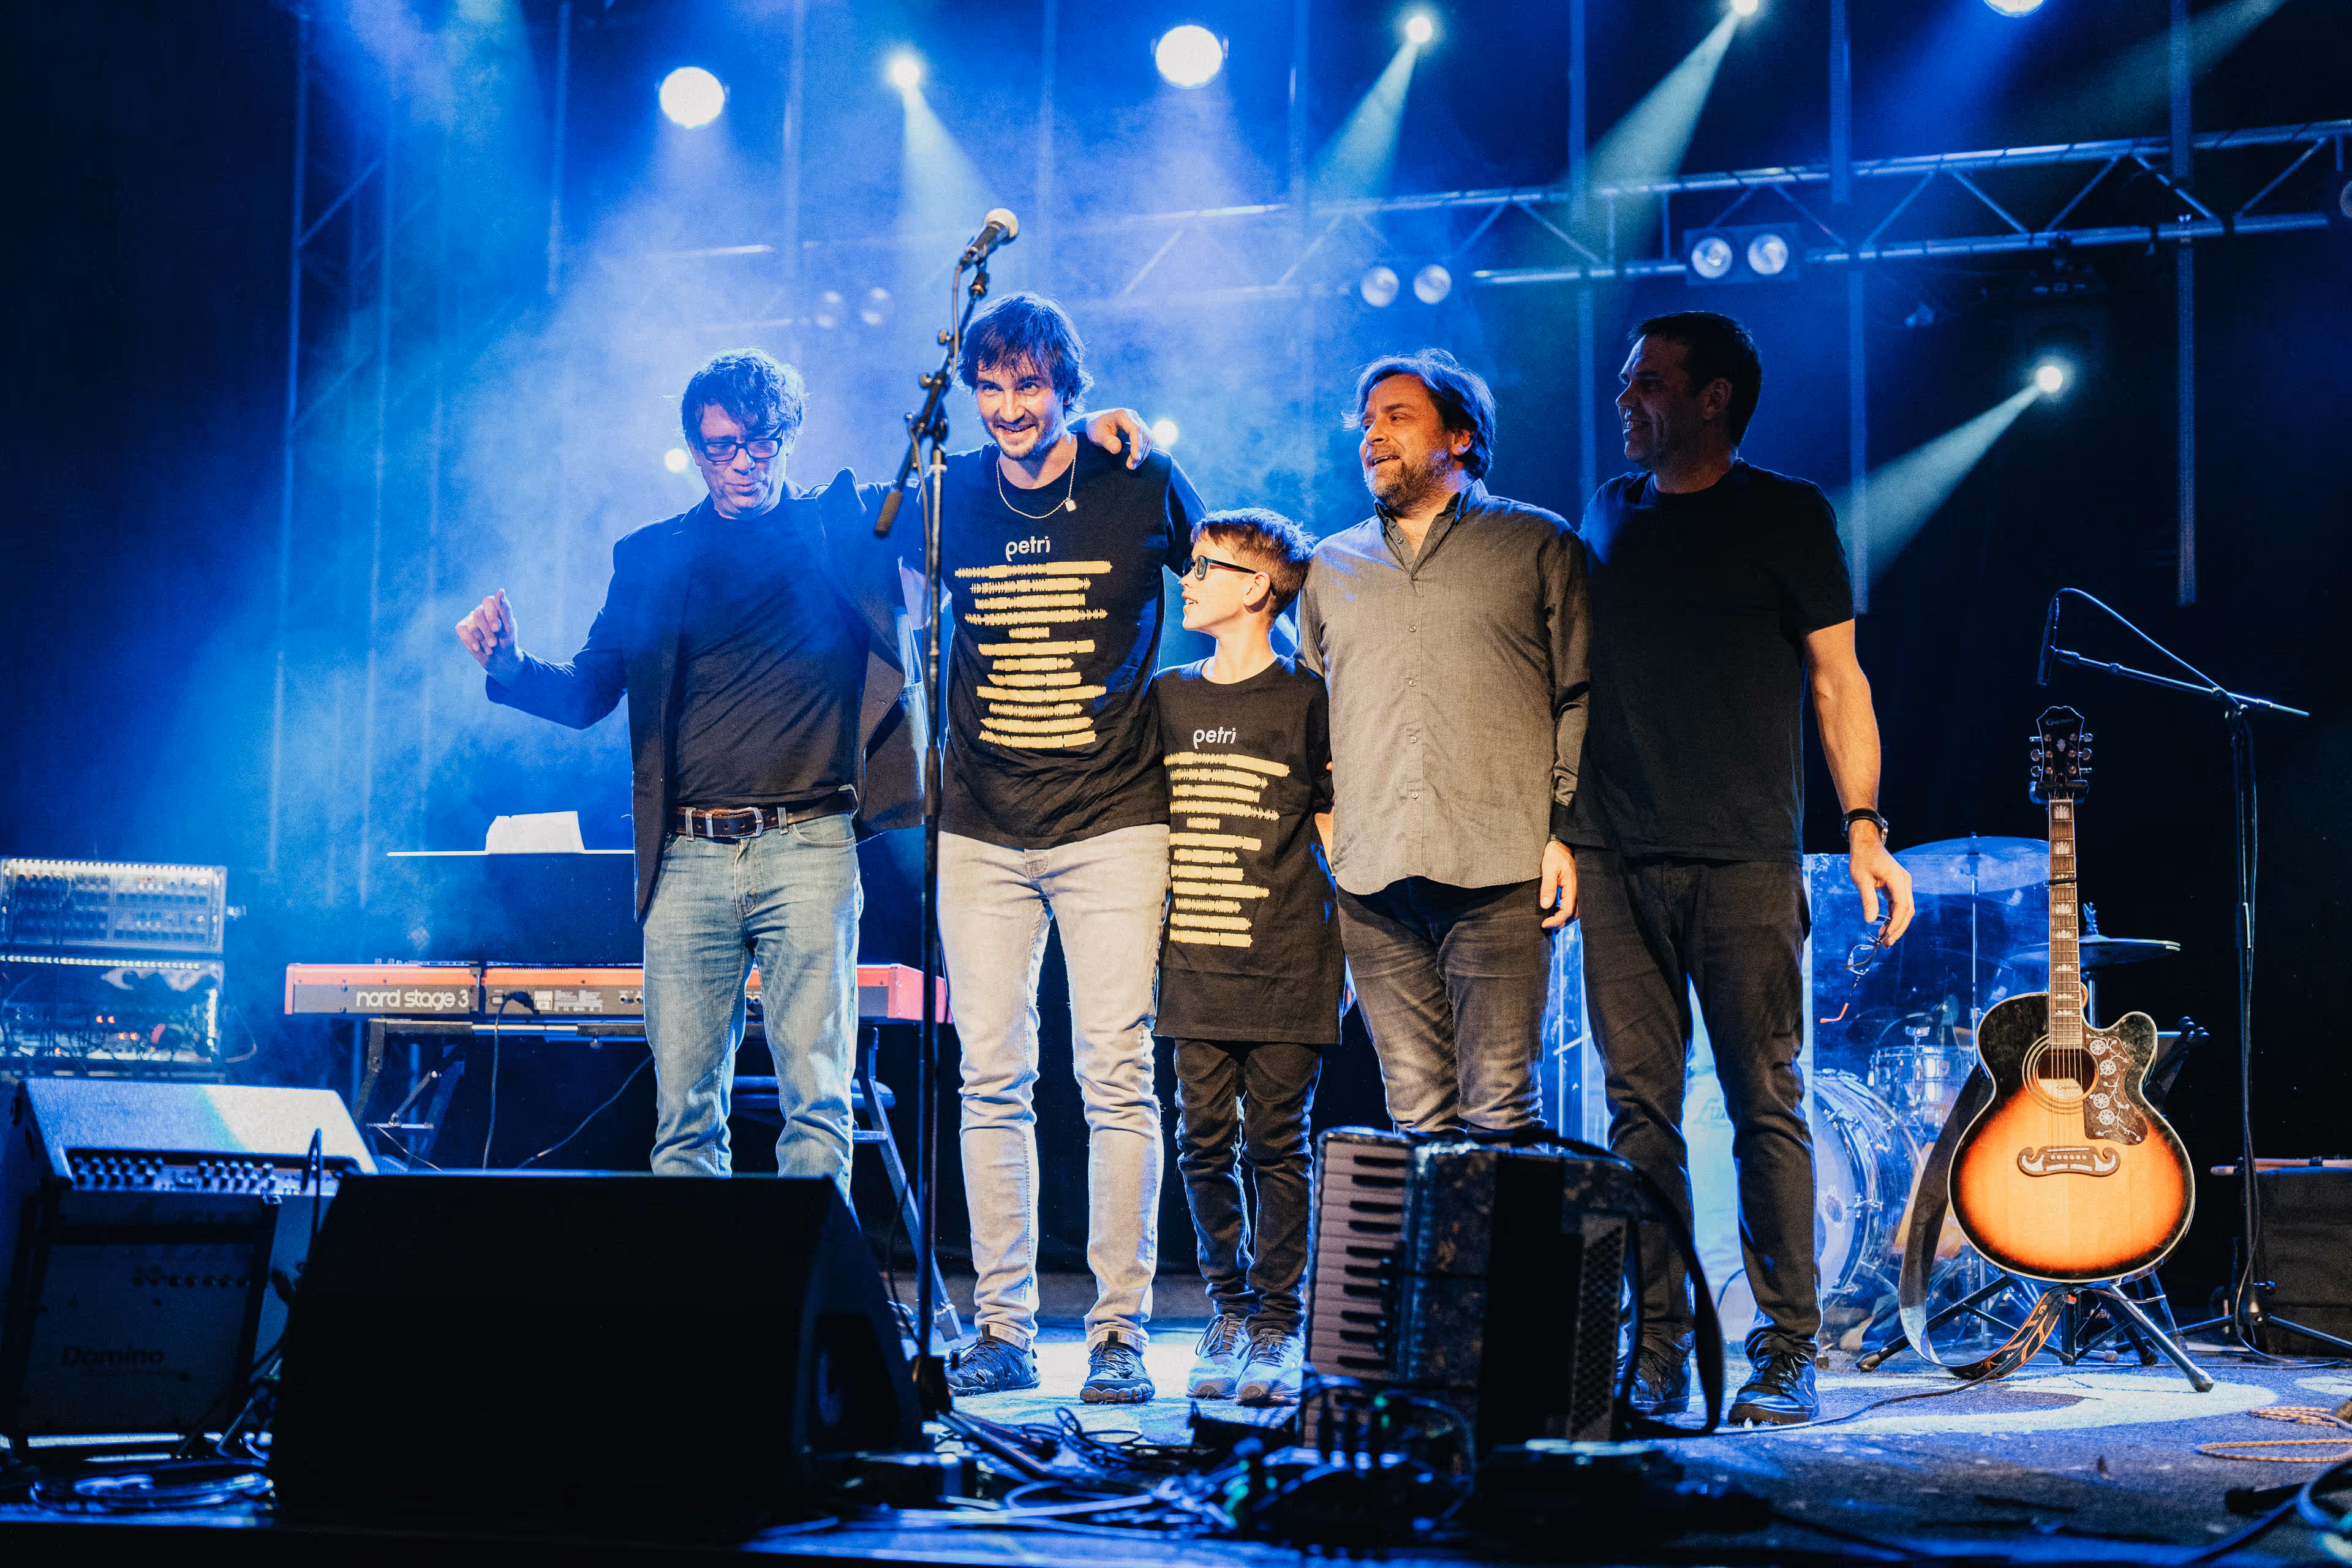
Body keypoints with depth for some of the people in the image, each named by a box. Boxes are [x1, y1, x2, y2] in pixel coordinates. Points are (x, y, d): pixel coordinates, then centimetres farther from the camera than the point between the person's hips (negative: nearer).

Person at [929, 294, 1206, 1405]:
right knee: (991, 1081, 2)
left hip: (1113, 823, -3)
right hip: (982, 832, 3)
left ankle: (1120, 1333, 0)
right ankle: (1003, 1328, 9)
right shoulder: (948, 497, 7)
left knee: (1116, 1078, -7)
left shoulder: (1142, 487, 0)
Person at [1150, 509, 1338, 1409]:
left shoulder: (1306, 701, 0)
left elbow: (1335, 832, 2)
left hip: (1284, 965, -4)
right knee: (1205, 1141, 4)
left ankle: (1277, 1325, 6)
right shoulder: (1169, 697, 13)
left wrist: (1350, 952, -2)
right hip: (1192, 963, 4)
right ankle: (1228, 1310, 16)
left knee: (1277, 1143, -1)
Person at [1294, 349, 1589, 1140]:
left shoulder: (1539, 544, 12)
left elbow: (1581, 696, 6)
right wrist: (1322, 824, 11)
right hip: (1372, 876, 3)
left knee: (1498, 1110, -8)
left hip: (1502, 870, -3)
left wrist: (1565, 830, -4)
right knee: (1416, 1115, 1)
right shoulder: (1330, 567, 22)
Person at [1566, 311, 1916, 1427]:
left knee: (1765, 1105, -4)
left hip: (1743, 860, -4)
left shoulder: (1786, 515, 4)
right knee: (1640, 1106, 2)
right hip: (1615, 857, 4)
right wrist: (1556, 829, 14)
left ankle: (1788, 1354, 3)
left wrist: (1864, 826, -8)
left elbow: (1838, 675, 2)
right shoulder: (1607, 515, 17)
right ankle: (1656, 1355, 7)